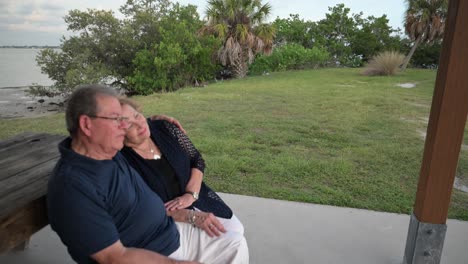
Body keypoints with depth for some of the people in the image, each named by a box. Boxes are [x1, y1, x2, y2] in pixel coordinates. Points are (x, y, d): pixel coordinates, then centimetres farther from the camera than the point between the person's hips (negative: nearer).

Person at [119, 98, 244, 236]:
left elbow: (197, 160, 0)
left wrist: (191, 194, -15)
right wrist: (193, 216, -25)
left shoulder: (164, 128, -8)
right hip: (170, 221, -4)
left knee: (236, 230, -5)